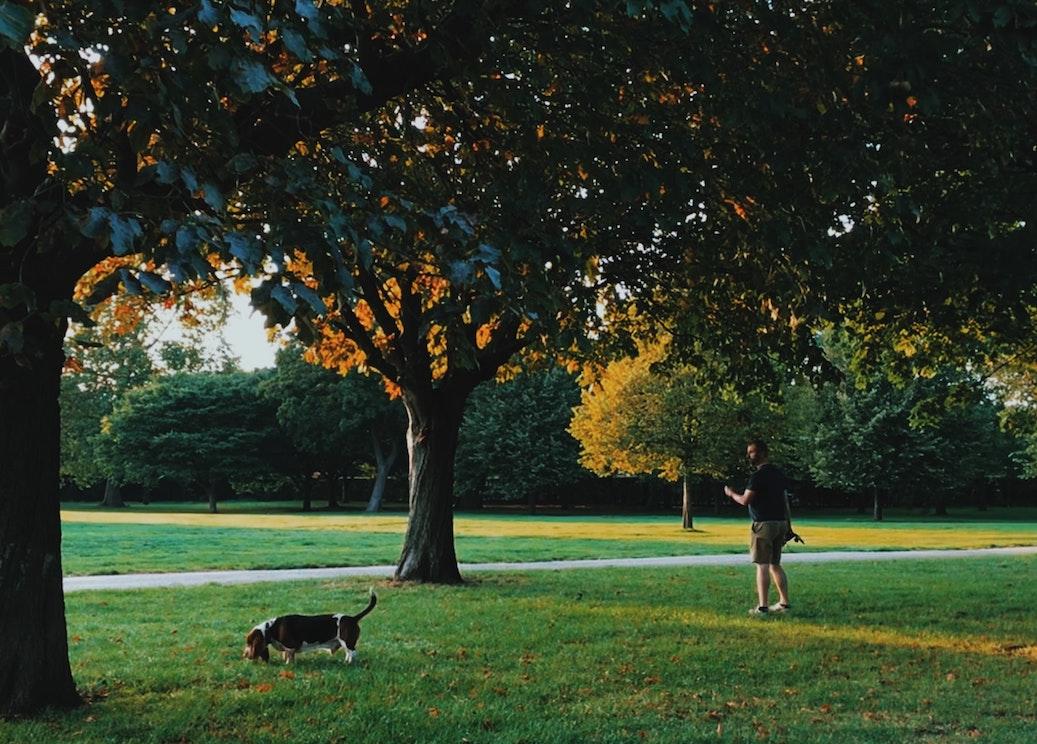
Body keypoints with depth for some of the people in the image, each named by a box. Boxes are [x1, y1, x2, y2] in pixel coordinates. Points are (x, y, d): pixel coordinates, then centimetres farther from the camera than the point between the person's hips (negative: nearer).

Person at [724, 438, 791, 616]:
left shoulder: (758, 476, -13)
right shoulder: (778, 473, 13)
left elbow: (745, 501, -13)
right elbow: (785, 500, 15)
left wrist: (731, 493, 5)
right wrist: (788, 523, 18)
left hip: (764, 524, -8)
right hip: (780, 522, 8)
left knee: (762, 565, -6)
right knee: (775, 564, 15)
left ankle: (762, 606, -6)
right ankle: (784, 603, 16)